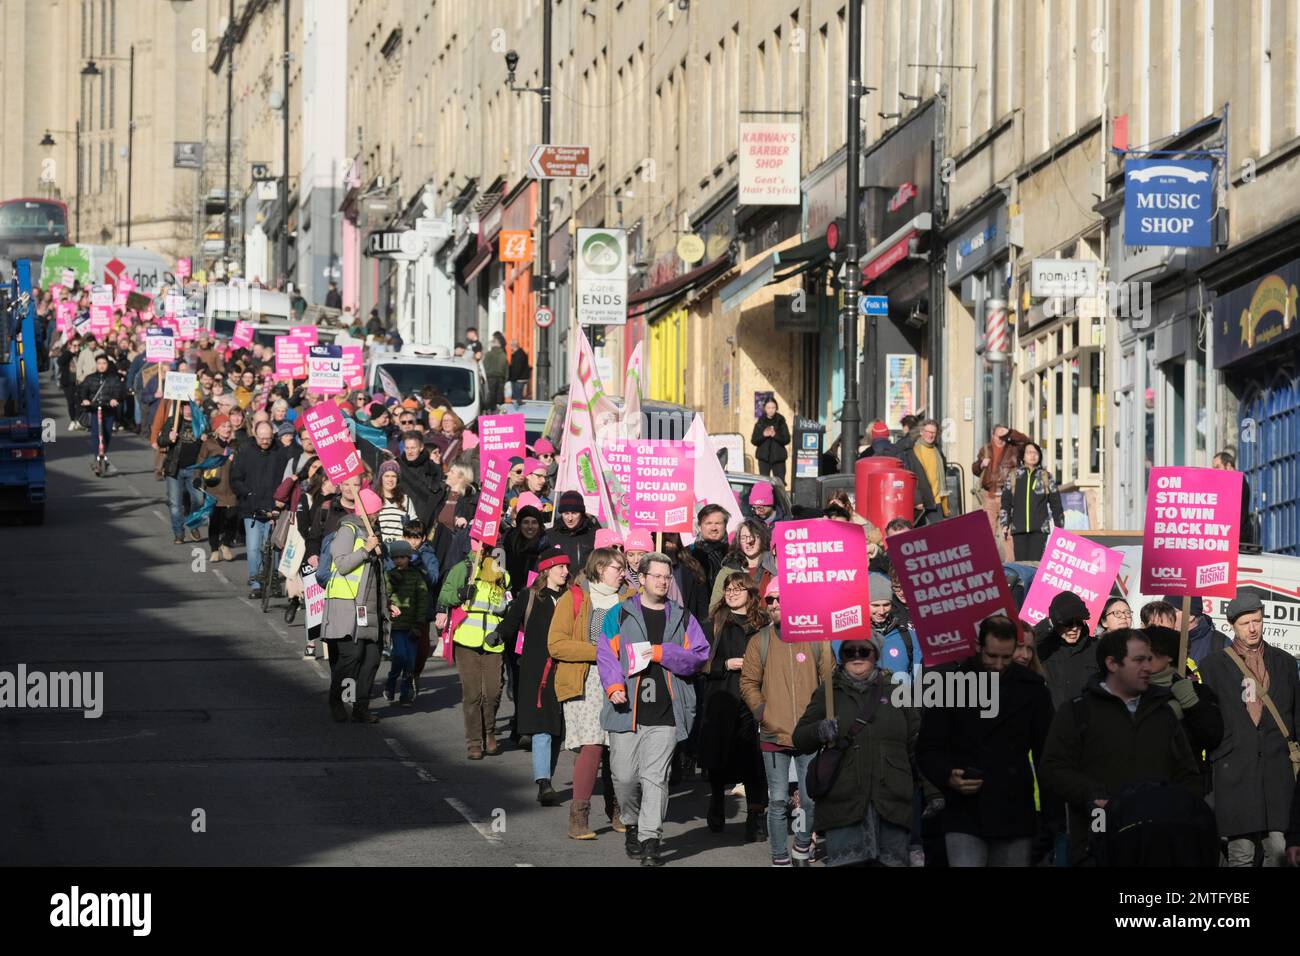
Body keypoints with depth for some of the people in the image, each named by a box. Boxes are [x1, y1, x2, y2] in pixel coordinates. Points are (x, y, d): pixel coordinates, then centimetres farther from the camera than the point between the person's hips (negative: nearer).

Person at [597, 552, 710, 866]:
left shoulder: (682, 618, 13)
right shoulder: (619, 615, 8)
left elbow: (699, 656, 4)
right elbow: (606, 654, 1)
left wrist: (662, 653, -8)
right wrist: (614, 686, -16)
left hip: (665, 713, 0)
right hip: (627, 710, 0)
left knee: (655, 776, -7)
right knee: (624, 776, 1)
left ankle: (650, 840, -7)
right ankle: (632, 825, 27)